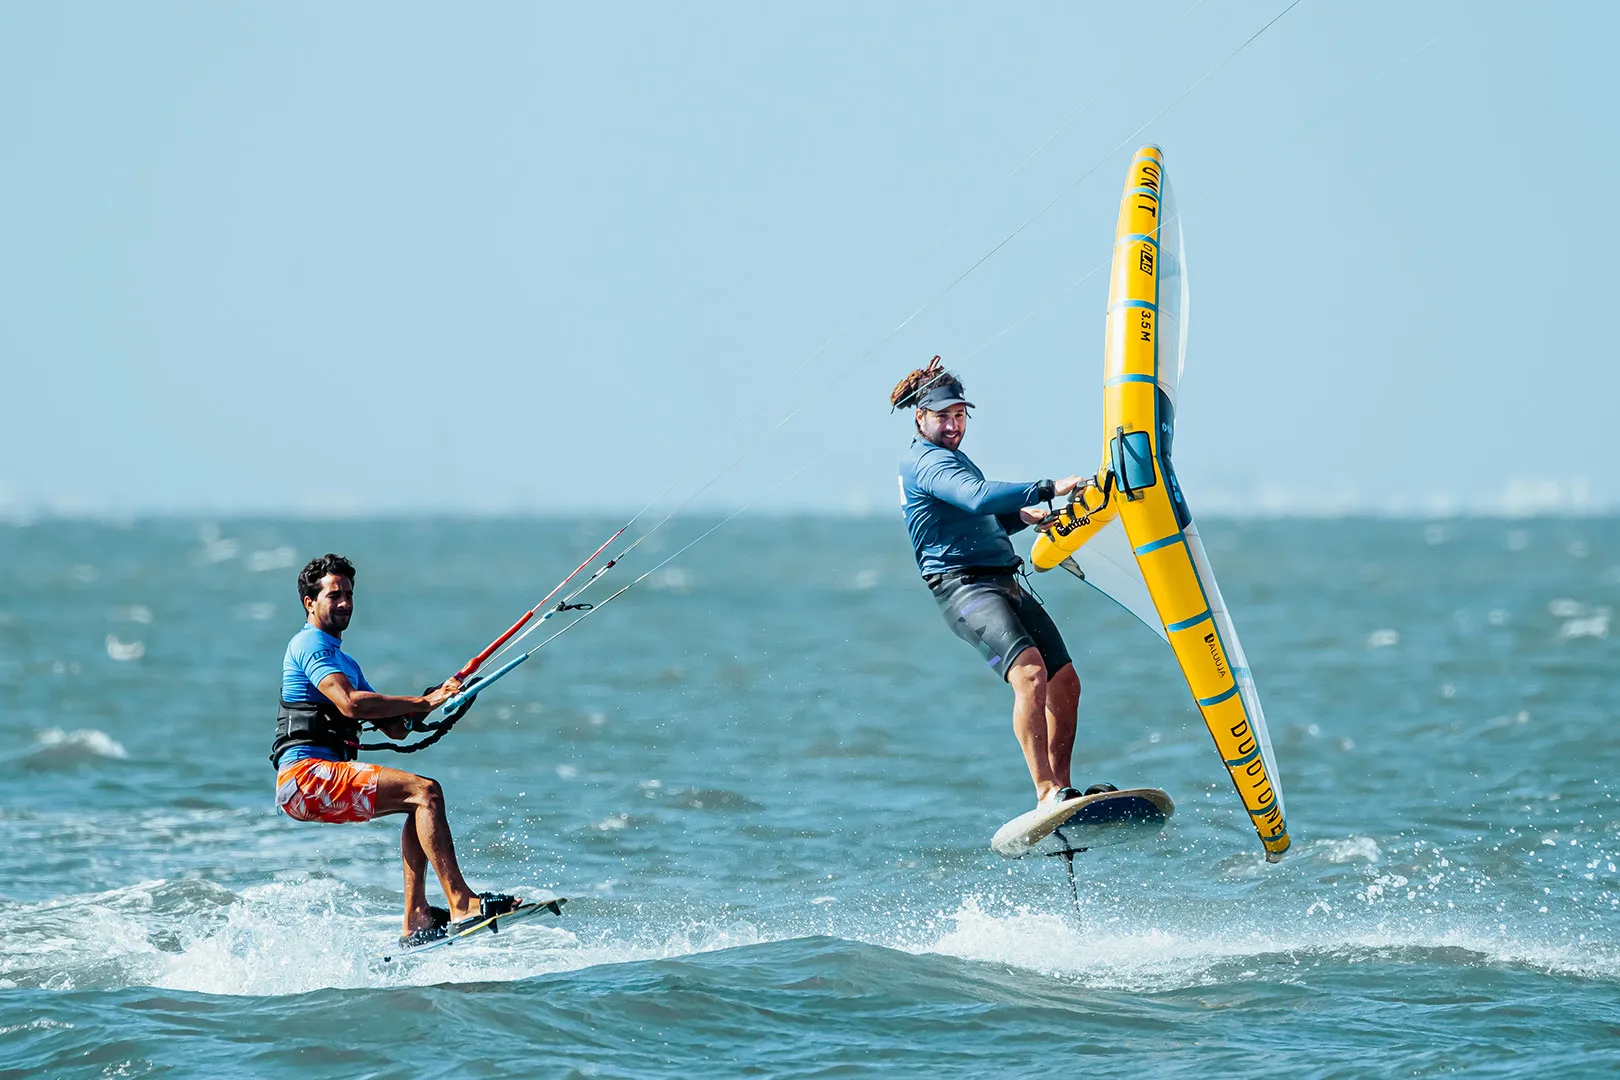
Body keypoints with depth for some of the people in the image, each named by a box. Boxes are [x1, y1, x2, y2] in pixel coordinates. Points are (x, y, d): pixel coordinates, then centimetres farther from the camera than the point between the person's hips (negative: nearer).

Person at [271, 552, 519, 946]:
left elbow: (393, 727, 23)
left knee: (420, 802, 10)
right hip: (304, 777, -10)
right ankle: (462, 905, -27)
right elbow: (349, 704, -22)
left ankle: (415, 920, -2)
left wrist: (426, 704, 3)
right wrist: (422, 702, -19)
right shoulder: (310, 645, -4)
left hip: (326, 779, 10)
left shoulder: (342, 660, 28)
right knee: (426, 792, -18)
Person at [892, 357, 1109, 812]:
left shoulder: (950, 459, 25)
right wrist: (1048, 489, -34)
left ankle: (1060, 789, 10)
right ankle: (1047, 794, -35)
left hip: (1004, 583, 11)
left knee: (1065, 683, 4)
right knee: (1030, 672, -28)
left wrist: (1020, 514, 15)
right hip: (963, 587, -11)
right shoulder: (928, 462, -9)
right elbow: (978, 497, -28)